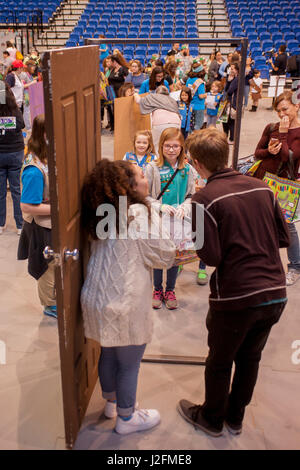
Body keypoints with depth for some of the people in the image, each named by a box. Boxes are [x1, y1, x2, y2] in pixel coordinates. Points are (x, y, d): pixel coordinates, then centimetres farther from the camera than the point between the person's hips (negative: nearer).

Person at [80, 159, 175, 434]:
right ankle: (126, 418, 30)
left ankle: (111, 402, 46)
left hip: (97, 298, 8)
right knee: (129, 364, 12)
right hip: (126, 304, -7)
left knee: (109, 353, 25)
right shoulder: (140, 214, -17)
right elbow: (165, 256, -13)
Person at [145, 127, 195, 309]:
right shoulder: (153, 168, -10)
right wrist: (160, 206, -20)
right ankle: (157, 290, 32)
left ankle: (170, 290, 33)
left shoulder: (187, 169, -2)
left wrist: (183, 207, -14)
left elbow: (192, 195, 5)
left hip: (178, 221, 2)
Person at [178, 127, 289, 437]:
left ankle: (211, 419, 40)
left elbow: (211, 257, -15)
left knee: (219, 362, 18)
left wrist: (195, 238, 3)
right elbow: (284, 237, 7)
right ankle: (235, 417, 43)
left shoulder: (205, 199, -14)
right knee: (250, 357, 23)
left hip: (235, 298, -5)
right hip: (275, 293, 5)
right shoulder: (261, 188, 1)